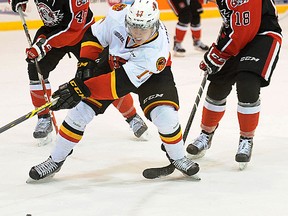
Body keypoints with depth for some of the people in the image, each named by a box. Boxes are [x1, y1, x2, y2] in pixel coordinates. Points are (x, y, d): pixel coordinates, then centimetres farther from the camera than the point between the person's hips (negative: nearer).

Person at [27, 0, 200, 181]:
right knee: (81, 109, -7)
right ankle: (56, 160, 8)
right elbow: (96, 35, -10)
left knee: (165, 115, -23)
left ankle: (178, 157, 7)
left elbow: (122, 83, -43)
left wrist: (83, 88, -48)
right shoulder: (119, 15, -32)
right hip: (113, 62, 3)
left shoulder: (157, 50, -41)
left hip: (152, 73, -3)